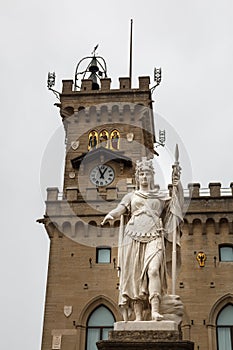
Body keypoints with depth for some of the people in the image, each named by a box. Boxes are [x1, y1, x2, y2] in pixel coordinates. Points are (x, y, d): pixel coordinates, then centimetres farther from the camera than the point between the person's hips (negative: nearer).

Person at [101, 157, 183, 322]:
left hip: (154, 237, 0)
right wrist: (110, 215, -15)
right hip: (134, 237, 1)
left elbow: (177, 207, 19)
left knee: (153, 270, -22)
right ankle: (139, 315, -8)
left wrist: (177, 187, 12)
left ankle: (155, 310, -30)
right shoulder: (131, 196, 22)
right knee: (135, 276, -7)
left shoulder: (161, 197, 24)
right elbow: (120, 209, 7)